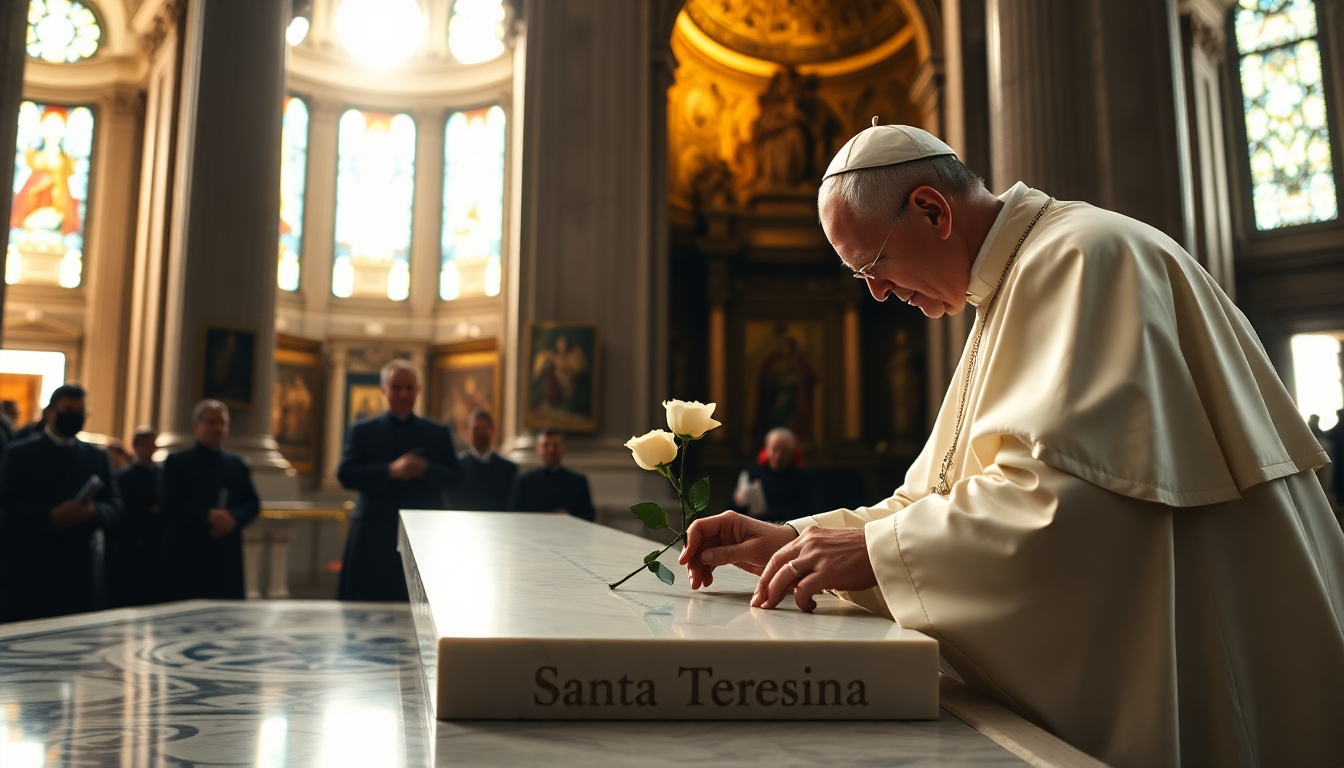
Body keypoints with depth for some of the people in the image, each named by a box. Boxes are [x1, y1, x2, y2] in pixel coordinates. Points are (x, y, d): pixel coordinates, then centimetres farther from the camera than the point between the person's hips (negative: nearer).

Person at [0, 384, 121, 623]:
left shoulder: (97, 457, 14)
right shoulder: (19, 453, 5)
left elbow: (114, 505, 10)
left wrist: (93, 511, -13)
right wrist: (51, 516, -18)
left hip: (81, 569, 3)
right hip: (29, 568, -2)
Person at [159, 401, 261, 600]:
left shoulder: (239, 465, 16)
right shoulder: (176, 462, 5)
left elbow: (253, 504, 11)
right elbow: (168, 504, -7)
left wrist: (233, 518, -10)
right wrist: (209, 515, -16)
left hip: (228, 559, 3)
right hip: (186, 559, -3)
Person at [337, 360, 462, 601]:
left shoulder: (439, 433, 11)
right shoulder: (362, 432, 8)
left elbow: (455, 476, 5)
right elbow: (345, 475, -3)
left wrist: (426, 470, -15)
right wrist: (390, 471, -17)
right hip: (375, 537, -1)